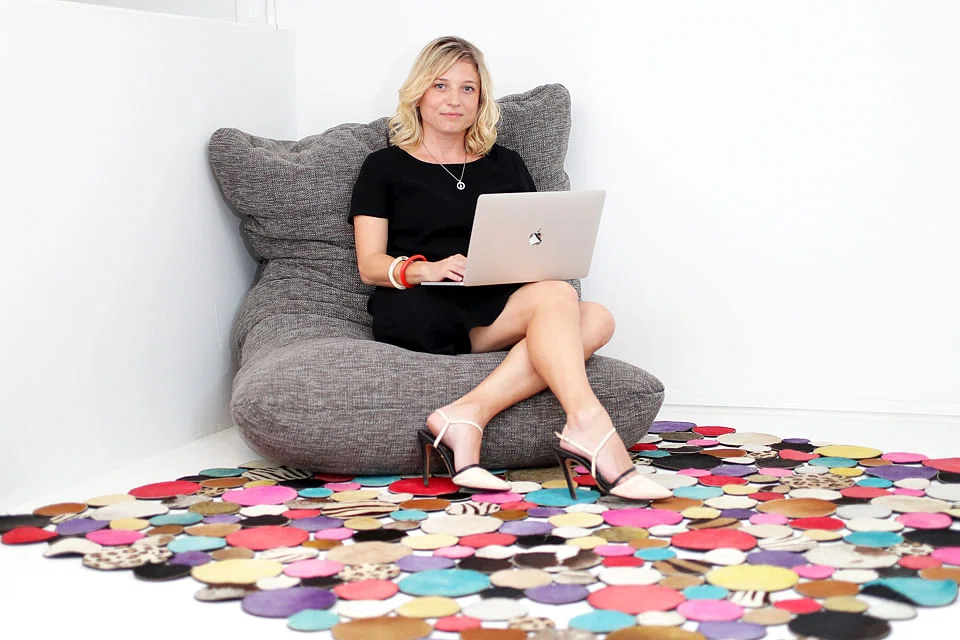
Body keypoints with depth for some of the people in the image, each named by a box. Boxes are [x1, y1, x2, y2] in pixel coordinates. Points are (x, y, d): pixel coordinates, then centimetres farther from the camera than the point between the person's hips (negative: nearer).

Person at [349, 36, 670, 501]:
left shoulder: (505, 165, 25)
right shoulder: (385, 167, 14)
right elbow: (370, 265, 4)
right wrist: (425, 269, -17)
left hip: (497, 307, 5)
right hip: (417, 312, -5)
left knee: (594, 319, -27)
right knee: (556, 298, -29)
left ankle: (466, 415, -39)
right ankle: (587, 427, -45)